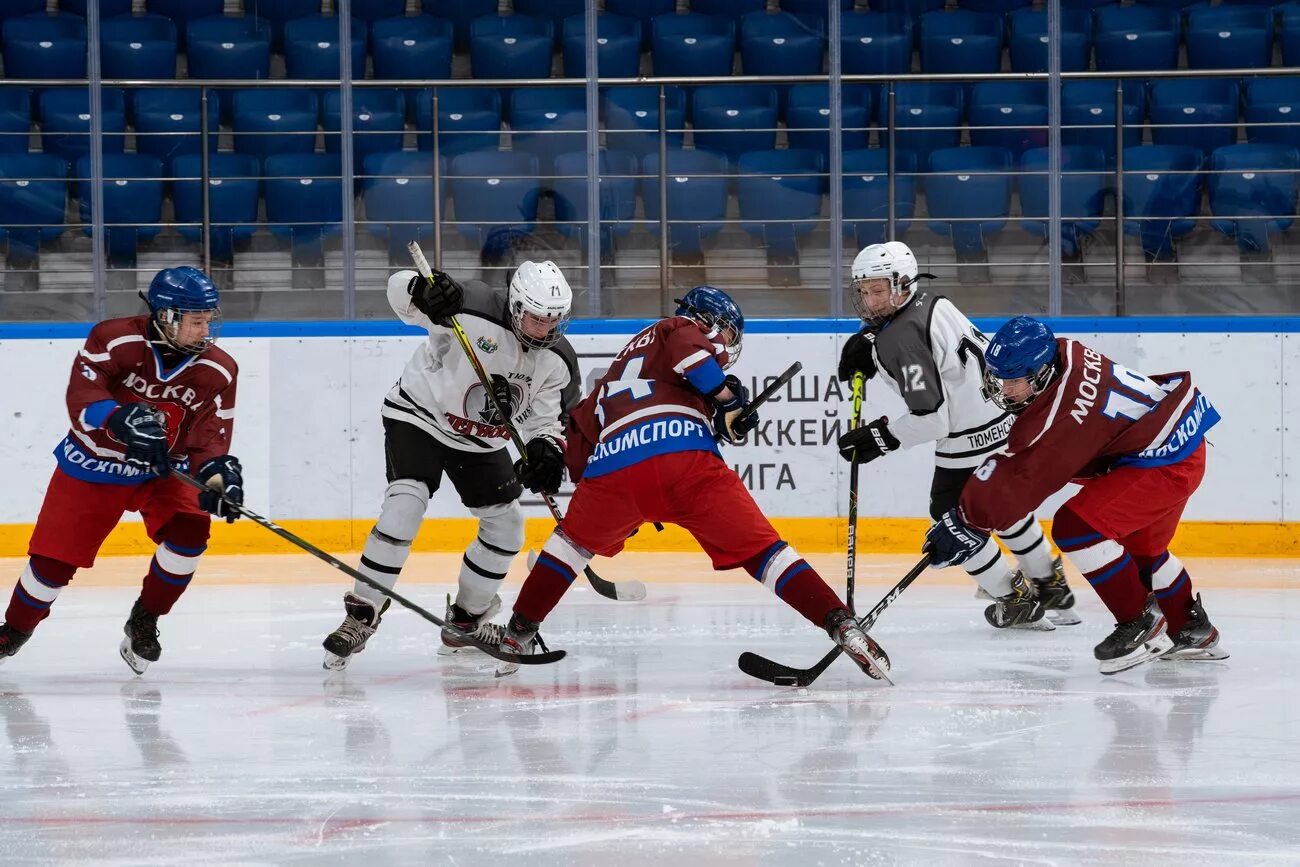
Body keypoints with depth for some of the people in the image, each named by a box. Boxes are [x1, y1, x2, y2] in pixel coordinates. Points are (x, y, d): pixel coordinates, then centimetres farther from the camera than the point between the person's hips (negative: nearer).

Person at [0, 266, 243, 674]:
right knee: (54, 559, -1)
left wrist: (217, 473, -38)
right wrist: (122, 419, -50)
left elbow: (209, 439, -15)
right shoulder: (114, 340, -21)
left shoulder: (218, 371, -12)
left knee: (189, 530, -23)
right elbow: (81, 399, -31)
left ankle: (143, 624, 0)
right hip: (93, 467, -2)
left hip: (163, 470, 2)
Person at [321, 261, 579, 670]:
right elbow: (400, 287, -27)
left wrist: (546, 450, -25)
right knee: (405, 506, -24)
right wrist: (422, 291, -52)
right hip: (419, 415, -6)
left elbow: (546, 418, -3)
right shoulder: (473, 309, -29)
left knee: (507, 525, 5)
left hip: (480, 440, 6)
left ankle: (464, 623, 22)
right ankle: (360, 617, -18)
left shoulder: (558, 362, -12)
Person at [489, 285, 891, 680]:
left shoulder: (629, 353, 40)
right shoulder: (685, 328, 21)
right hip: (684, 454, -5)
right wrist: (725, 395, 2)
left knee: (575, 539, 31)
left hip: (612, 463, 5)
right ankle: (841, 625, -9)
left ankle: (517, 635, 28)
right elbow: (687, 349, -5)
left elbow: (583, 423, 36)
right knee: (759, 547, 1)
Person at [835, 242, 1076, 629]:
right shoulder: (931, 302, 2)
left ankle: (1016, 600, 22)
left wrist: (877, 438, -18)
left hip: (972, 438, -9)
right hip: (1008, 416, 9)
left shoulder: (901, 339, -24)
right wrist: (867, 341, 10)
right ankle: (1051, 585, 44)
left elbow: (930, 419, -27)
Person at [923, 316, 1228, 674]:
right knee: (1140, 546, 26)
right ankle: (1192, 631, 42)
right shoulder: (1061, 355, -4)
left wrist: (968, 521, -24)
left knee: (1076, 527, -18)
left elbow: (1025, 478, -29)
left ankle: (1141, 625, -6)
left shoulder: (1067, 409, -31)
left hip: (1167, 461, -11)